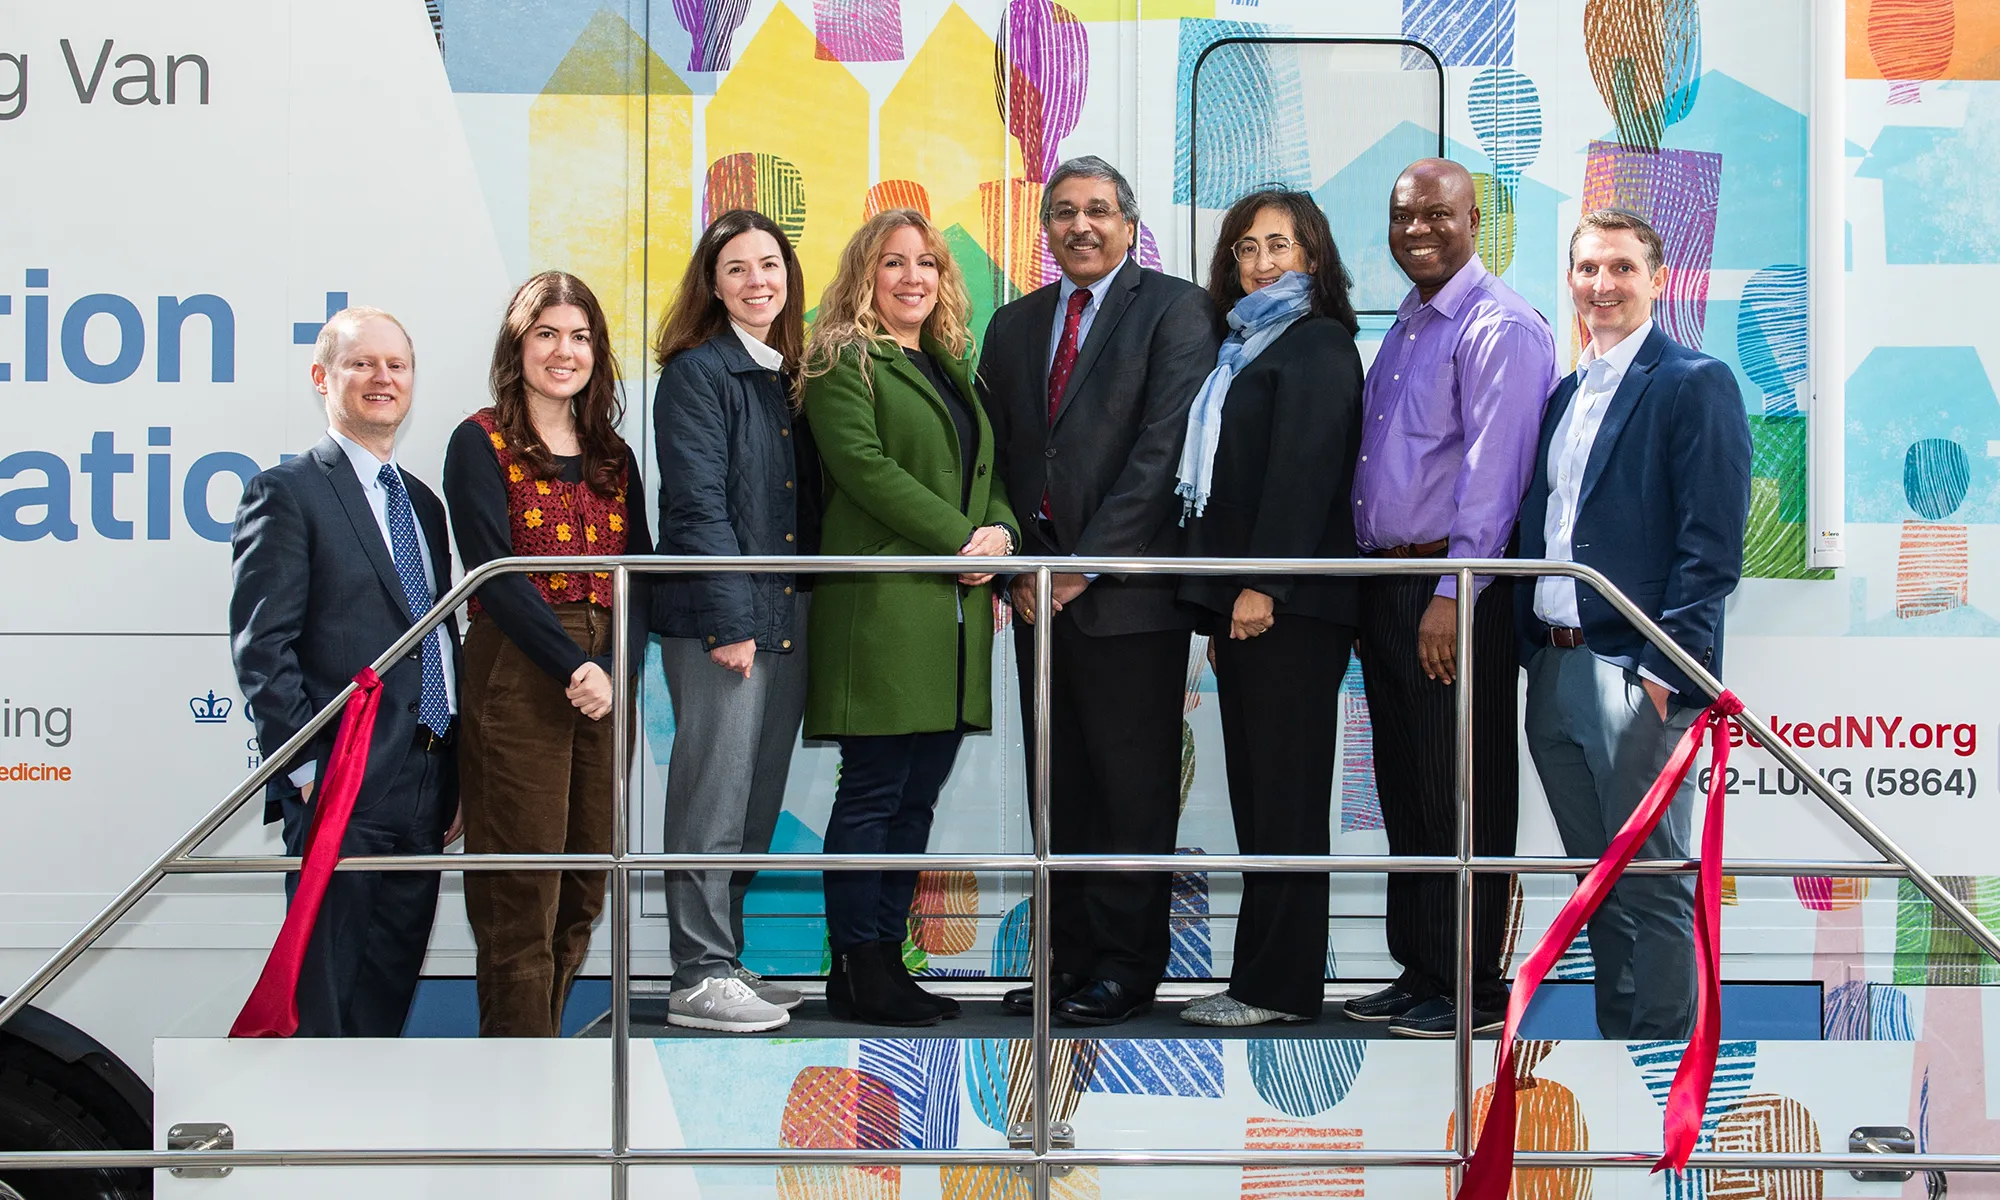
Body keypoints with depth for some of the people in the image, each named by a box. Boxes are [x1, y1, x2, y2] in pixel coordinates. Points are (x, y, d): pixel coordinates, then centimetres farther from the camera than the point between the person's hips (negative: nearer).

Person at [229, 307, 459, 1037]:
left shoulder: (423, 503, 20)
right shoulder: (287, 493, -3)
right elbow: (261, 646, -10)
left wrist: (455, 779, 15)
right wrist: (307, 767, -16)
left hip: (423, 789, 7)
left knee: (390, 985, 11)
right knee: (326, 994, -4)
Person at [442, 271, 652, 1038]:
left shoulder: (613, 456, 16)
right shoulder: (481, 443, 1)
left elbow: (638, 574, 10)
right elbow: (493, 571, -9)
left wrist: (619, 672, -7)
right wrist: (572, 666, -16)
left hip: (606, 682, 5)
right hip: (517, 679, -5)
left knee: (584, 888, 5)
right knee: (521, 889, -5)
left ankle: (537, 1035, 16)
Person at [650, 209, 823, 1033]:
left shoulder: (792, 376, 16)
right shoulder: (696, 373, -6)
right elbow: (696, 505, -13)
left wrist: (812, 609, 9)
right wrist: (731, 618, -17)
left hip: (788, 615, 7)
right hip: (717, 618, -7)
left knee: (760, 797, 11)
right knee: (715, 795, -4)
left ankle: (725, 958, 20)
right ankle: (700, 976, 2)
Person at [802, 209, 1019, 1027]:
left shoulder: (952, 366, 22)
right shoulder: (843, 362, -1)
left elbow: (989, 470, 21)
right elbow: (862, 465, -13)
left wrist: (1000, 534, -1)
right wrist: (960, 538, -16)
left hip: (956, 609, 8)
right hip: (883, 603, -7)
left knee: (917, 798, 8)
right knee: (873, 792, -5)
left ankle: (885, 955, 15)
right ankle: (858, 973, 1)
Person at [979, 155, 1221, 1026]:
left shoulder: (1175, 309, -3)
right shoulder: (1015, 324, 16)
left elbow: (1164, 448, -12)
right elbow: (993, 454, 15)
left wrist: (1087, 562, -14)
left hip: (1127, 591, -6)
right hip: (1039, 589, 6)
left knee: (1134, 789, 0)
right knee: (1059, 789, 10)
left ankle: (1126, 969, 9)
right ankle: (1069, 956, 19)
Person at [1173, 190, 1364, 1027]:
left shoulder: (1317, 346, -5)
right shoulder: (1243, 347, 22)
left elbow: (1304, 470, -15)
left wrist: (1263, 584, -21)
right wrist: (1219, 599, 16)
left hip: (1290, 607, -9)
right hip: (1240, 601, 9)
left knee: (1285, 796, -6)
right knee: (1256, 795, 9)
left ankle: (1280, 986, -2)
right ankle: (1264, 973, 13)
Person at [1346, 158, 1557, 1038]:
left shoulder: (1499, 326, -10)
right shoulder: (1405, 327, 19)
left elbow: (1494, 469, -17)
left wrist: (1453, 593, -22)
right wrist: (1370, 593, 17)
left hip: (1457, 589, -9)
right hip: (1386, 583, 9)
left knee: (1463, 796, -3)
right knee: (1404, 791, 13)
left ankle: (1471, 989, 5)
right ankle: (1417, 972, 22)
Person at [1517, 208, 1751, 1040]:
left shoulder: (1694, 385, -6)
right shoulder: (1563, 395, 18)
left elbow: (1712, 547, -12)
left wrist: (1665, 669, -18)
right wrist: (1530, 647, 11)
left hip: (1635, 673, -7)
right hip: (1552, 671, 7)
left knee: (1653, 886, -2)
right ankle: (1617, 1038, 23)